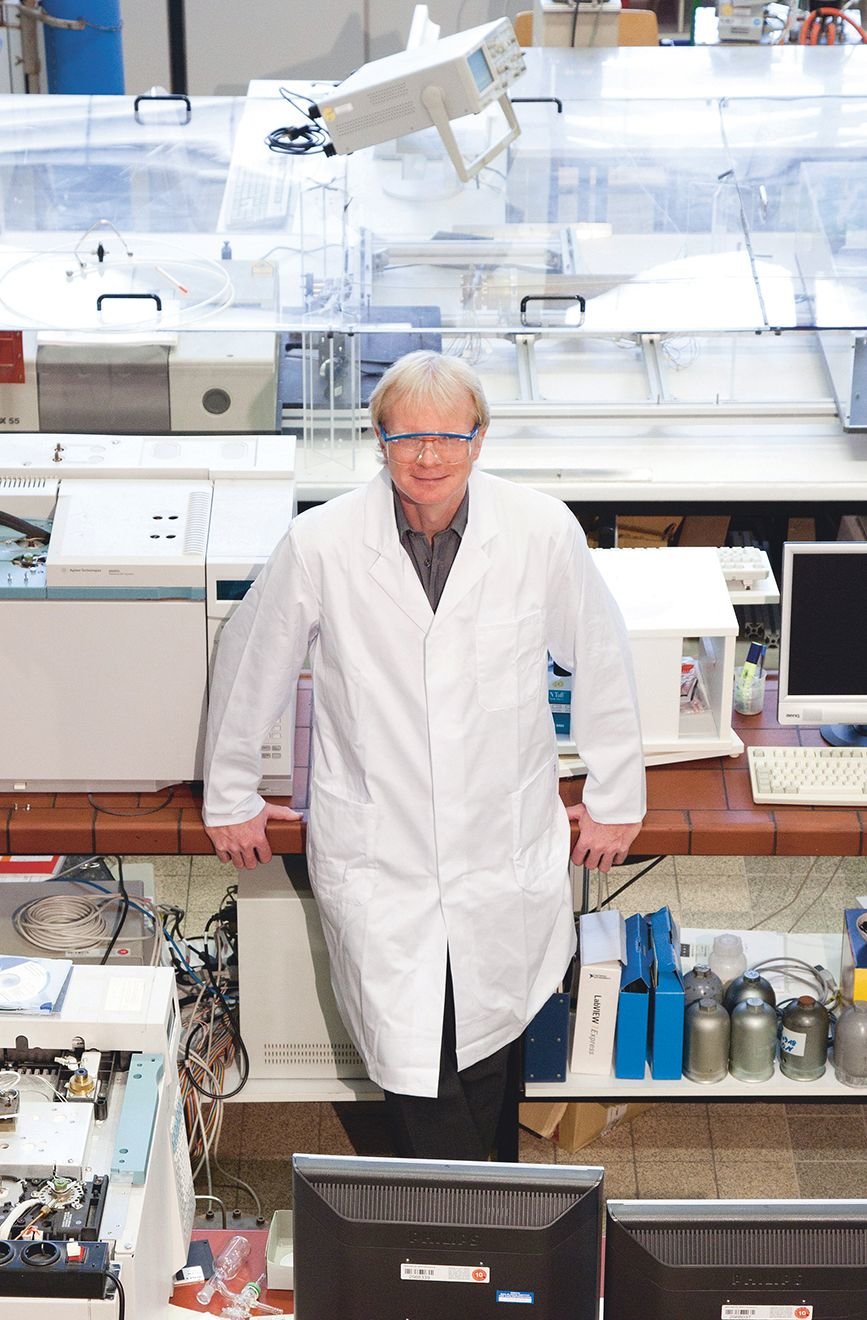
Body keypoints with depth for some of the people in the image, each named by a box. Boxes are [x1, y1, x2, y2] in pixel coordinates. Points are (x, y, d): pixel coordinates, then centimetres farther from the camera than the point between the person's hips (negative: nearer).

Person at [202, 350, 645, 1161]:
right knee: (407, 1061, 0)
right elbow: (250, 663, 4)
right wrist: (230, 796, 14)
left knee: (485, 1050, 15)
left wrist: (615, 798, 12)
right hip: (375, 854, -1)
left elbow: (600, 660, 4)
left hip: (505, 851, 1)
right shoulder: (321, 544, -12)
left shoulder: (543, 533, -11)